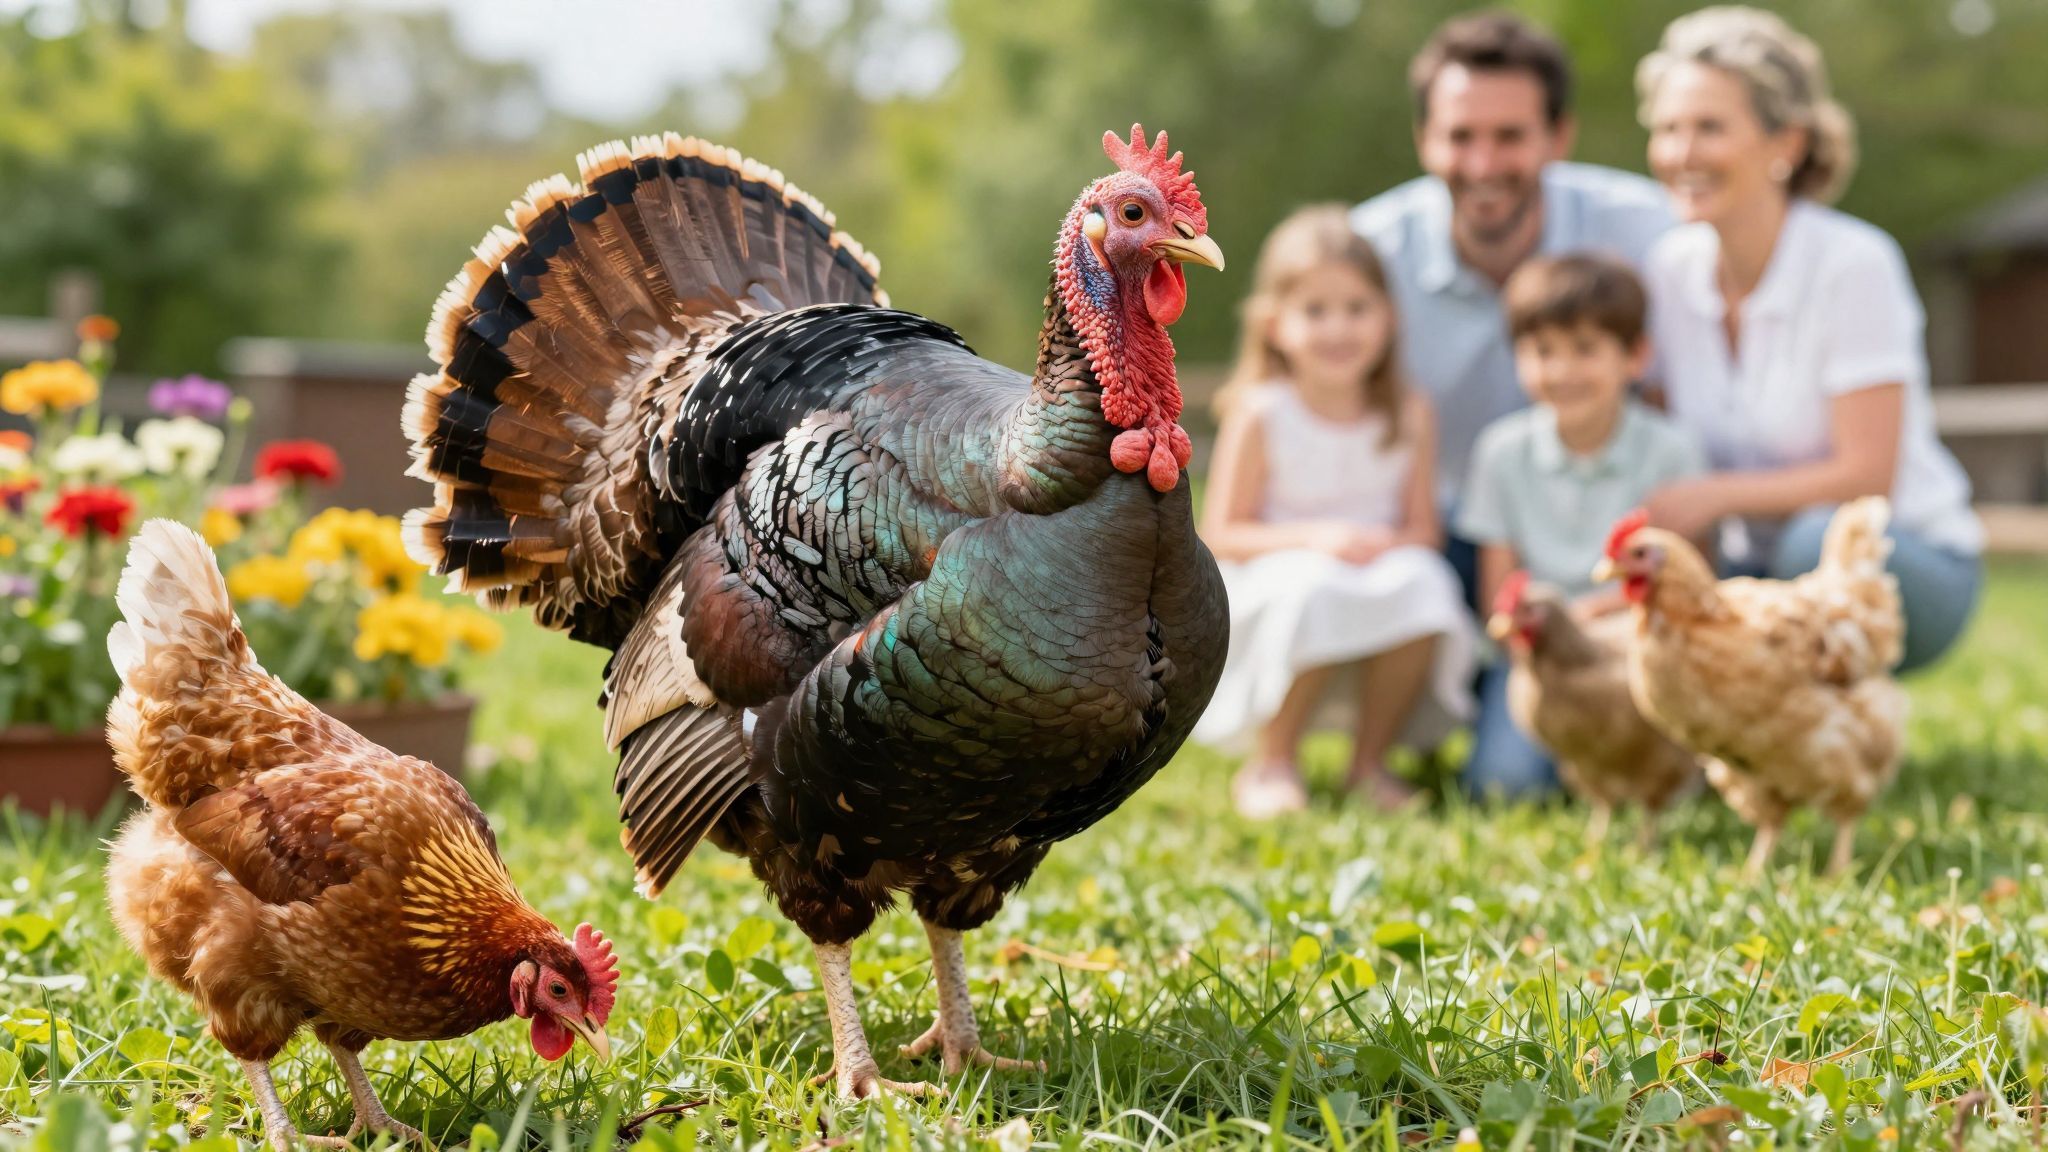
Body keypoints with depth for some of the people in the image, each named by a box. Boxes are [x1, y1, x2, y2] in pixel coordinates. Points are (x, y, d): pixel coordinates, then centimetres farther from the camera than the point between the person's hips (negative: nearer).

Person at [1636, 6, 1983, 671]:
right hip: (1757, 567, 5)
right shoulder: (1671, 268, -2)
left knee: (1821, 540, -39)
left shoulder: (1853, 265, -19)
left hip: (1910, 568, -5)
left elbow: (1866, 478, -20)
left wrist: (1713, 496, -26)